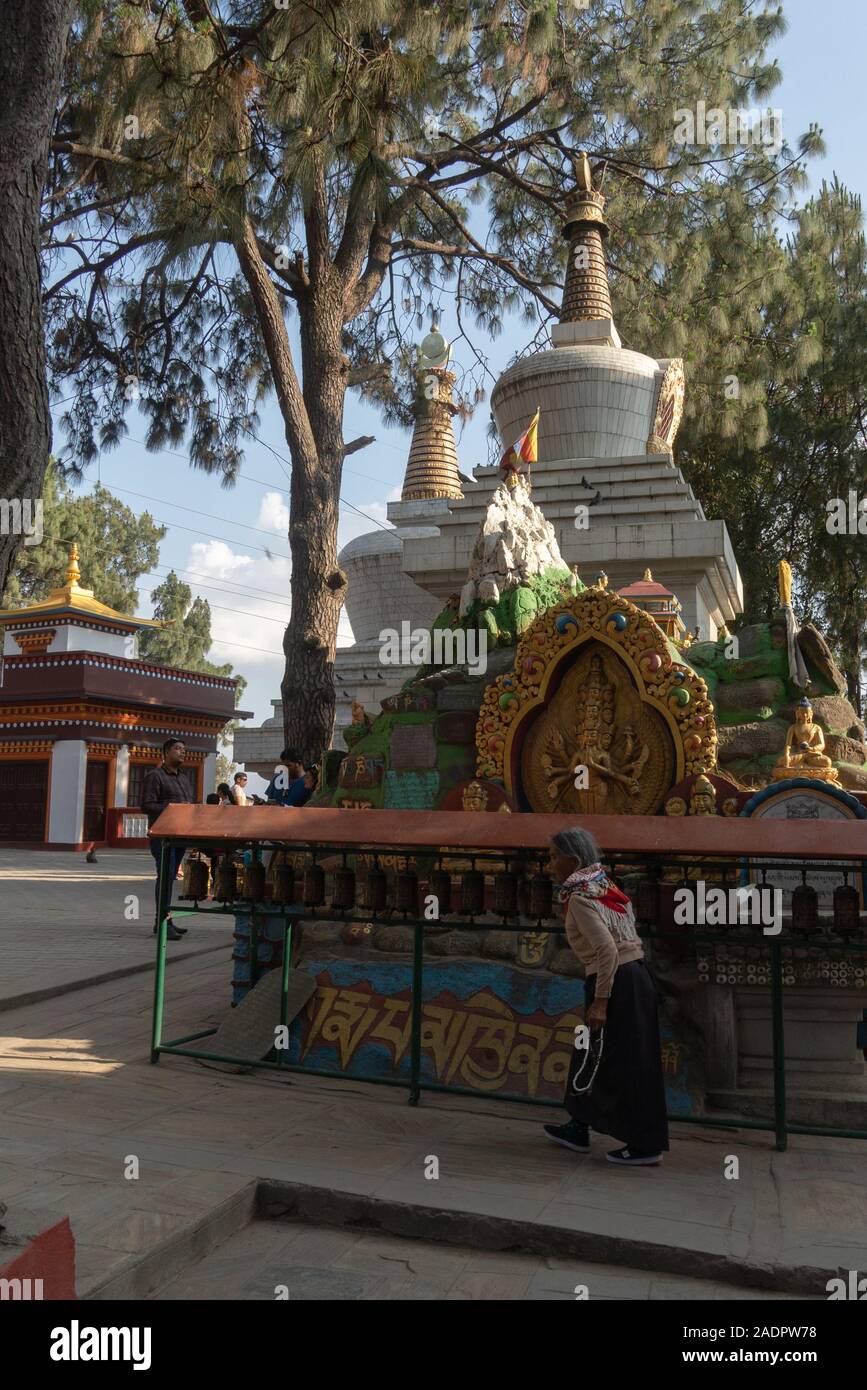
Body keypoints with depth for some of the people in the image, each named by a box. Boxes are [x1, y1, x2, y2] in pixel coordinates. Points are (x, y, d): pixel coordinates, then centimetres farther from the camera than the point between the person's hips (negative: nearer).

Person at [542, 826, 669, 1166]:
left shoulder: (580, 898, -14)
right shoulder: (604, 886, 12)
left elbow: (608, 950, -22)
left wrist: (600, 1001, -19)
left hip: (617, 983, -10)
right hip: (635, 976, 10)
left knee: (623, 1065, 2)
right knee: (590, 1056, 19)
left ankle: (646, 1145, 13)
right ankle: (578, 1129, 31)